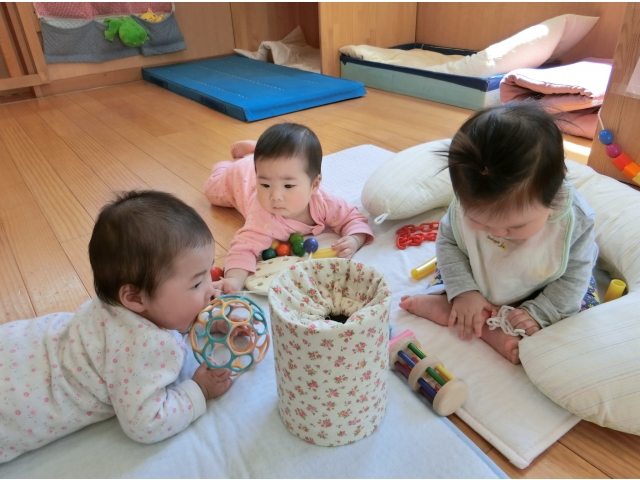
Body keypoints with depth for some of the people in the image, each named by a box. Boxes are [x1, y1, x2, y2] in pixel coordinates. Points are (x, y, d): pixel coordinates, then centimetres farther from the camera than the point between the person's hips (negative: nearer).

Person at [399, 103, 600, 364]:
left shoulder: (573, 218, -33)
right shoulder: (467, 206, -30)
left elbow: (575, 274, -20)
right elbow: (448, 242, -15)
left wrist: (539, 313, -28)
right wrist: (463, 290, -28)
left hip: (546, 292, -1)